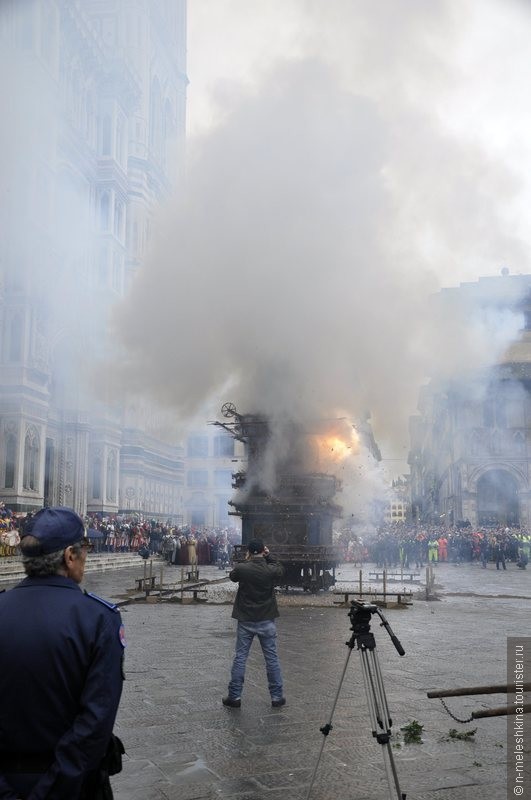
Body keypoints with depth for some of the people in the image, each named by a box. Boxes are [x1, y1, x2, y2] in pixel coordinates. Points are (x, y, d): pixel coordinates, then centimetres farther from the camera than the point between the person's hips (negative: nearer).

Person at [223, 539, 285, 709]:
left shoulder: (242, 569, -14)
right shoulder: (271, 570, -13)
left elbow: (232, 575, 9)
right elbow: (280, 568, 11)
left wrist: (245, 561, 14)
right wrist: (269, 556, 10)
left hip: (245, 621, 0)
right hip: (267, 621, 0)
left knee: (240, 658, 8)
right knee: (272, 658, 9)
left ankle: (234, 696, 12)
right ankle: (277, 696, 14)